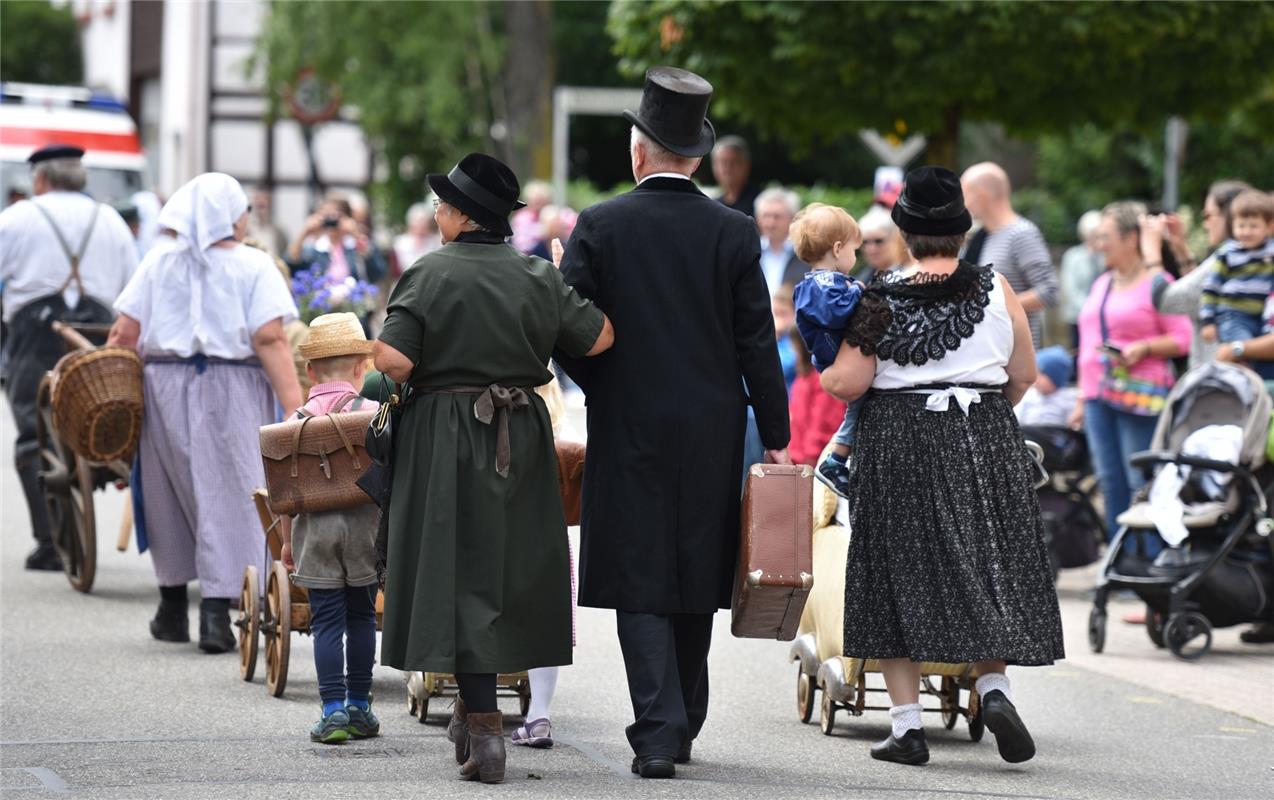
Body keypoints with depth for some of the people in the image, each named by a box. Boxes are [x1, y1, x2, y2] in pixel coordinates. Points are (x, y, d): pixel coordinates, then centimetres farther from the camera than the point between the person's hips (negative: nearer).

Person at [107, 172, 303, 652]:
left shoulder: (159, 261, 5)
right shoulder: (253, 266, -4)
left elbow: (125, 334, 0)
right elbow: (270, 341, -13)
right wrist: (294, 406, -15)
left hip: (164, 388, 3)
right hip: (231, 393, -3)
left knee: (173, 492, 15)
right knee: (227, 496, 0)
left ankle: (173, 608, 24)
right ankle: (216, 612, -8)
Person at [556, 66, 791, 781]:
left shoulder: (599, 227, -5)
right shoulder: (734, 233, -2)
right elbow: (758, 345, -1)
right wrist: (775, 436, 6)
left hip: (629, 428, -2)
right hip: (713, 432, 2)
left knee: (640, 580, 0)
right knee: (696, 576, 14)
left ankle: (658, 731, -10)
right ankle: (684, 724, 24)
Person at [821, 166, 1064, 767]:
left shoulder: (881, 298, -5)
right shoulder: (996, 290, 0)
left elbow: (847, 384, -9)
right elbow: (1023, 375, 6)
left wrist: (821, 372, 13)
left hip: (899, 445, -1)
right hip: (985, 441, 1)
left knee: (900, 573, 4)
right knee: (985, 567, 11)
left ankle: (907, 725, 2)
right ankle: (994, 687, -11)